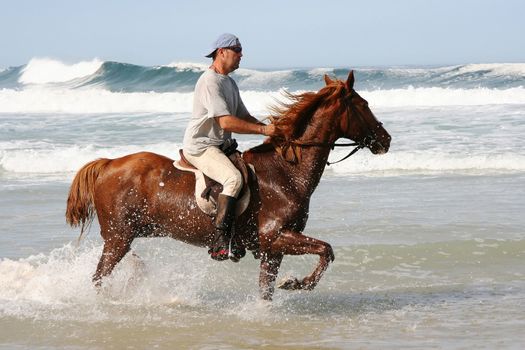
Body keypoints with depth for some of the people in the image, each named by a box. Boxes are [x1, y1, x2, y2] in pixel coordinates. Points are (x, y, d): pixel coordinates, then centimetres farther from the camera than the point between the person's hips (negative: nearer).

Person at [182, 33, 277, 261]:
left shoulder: (229, 83, 18)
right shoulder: (210, 81, -16)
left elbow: (244, 116, 22)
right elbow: (226, 122, -24)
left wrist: (270, 130, 5)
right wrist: (263, 130, -23)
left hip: (221, 147, 11)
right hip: (200, 147, -11)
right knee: (234, 178, -32)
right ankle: (219, 241, -37)